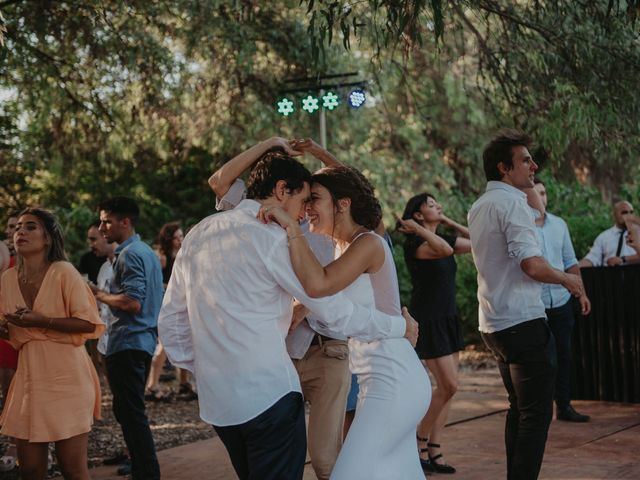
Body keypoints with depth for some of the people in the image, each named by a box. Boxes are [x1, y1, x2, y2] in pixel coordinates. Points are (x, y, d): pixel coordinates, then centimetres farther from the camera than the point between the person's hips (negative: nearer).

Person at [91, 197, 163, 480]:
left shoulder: (129, 254, -14)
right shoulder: (148, 252, 16)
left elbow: (132, 302, -23)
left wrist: (100, 295, -10)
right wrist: (108, 295, 22)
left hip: (127, 343, -10)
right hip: (145, 340, 10)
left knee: (130, 413, -7)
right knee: (133, 411, 18)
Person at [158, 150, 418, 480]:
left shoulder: (197, 235, 12)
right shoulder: (274, 238, -9)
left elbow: (170, 321, 15)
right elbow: (336, 314, -9)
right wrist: (400, 326, 4)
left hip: (215, 401, 7)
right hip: (268, 397, -7)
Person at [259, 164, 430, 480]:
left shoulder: (369, 244, -13)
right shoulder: (343, 250, 15)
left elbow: (317, 285, -28)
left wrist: (291, 227, -22)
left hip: (394, 380, -9)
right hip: (382, 381, 9)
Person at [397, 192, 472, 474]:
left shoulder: (443, 238, 11)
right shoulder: (414, 244, -13)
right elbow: (445, 249, -32)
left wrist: (449, 222, 10)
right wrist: (418, 229, -20)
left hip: (447, 319, 8)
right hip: (427, 321, -8)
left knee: (447, 388, 5)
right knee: (448, 385, -12)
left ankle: (433, 453, 9)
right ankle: (419, 446, 3)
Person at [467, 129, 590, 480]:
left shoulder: (479, 207, 14)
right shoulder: (512, 203, -14)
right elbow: (532, 264, -24)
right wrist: (567, 279, -9)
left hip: (494, 325, 9)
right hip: (524, 321, -9)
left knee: (519, 408, 17)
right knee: (536, 413, -6)